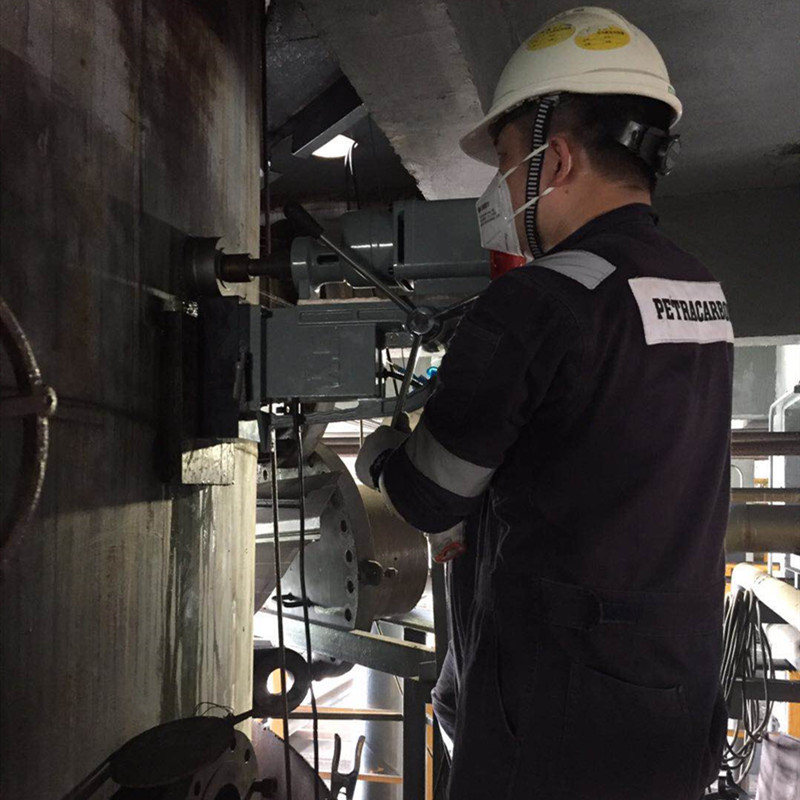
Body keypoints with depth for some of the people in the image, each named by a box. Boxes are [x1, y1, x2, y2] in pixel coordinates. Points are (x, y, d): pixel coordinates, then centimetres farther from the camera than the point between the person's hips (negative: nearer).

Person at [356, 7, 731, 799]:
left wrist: (377, 453, 10)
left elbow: (427, 497, -10)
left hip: (556, 721, -7)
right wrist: (479, 519, 19)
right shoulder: (703, 295, 4)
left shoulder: (535, 302, -21)